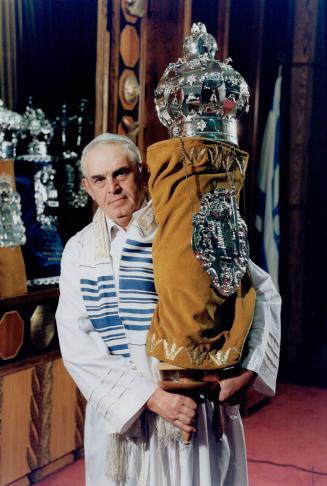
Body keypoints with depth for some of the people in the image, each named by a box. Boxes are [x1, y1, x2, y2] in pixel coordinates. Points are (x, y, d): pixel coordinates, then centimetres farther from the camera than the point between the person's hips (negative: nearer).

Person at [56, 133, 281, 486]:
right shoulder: (79, 251, 1)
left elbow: (262, 292, 0)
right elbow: (77, 343, -8)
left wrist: (248, 369, -11)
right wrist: (151, 397, -17)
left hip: (199, 407, -2)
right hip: (119, 412, 2)